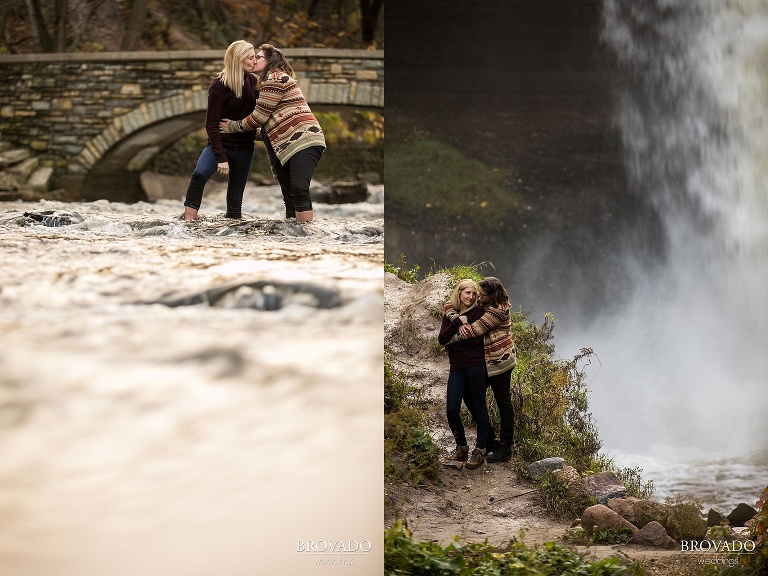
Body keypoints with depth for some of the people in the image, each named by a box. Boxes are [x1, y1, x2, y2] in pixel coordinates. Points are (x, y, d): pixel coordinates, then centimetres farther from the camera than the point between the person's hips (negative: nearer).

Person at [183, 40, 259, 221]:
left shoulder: (252, 81, 4)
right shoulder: (219, 86, -12)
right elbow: (212, 124, -14)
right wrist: (221, 157, -19)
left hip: (244, 148, 5)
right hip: (220, 143, -5)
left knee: (235, 198, 2)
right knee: (199, 175, -31)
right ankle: (189, 223, -31)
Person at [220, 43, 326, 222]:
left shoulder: (274, 78, -4)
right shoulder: (276, 80, 28)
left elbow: (258, 117, -5)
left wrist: (233, 126, 9)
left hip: (303, 141, -11)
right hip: (285, 147, 11)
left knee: (299, 189, -24)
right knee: (289, 198, 3)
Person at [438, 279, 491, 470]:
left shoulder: (478, 311, -2)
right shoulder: (449, 315, 10)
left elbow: (477, 339, -9)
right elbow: (441, 339, -2)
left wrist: (453, 342, -6)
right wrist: (457, 322, -12)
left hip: (476, 366, -5)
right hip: (456, 367, 5)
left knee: (478, 407, 2)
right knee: (451, 410, 3)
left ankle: (480, 450, 10)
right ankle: (461, 447, 21)